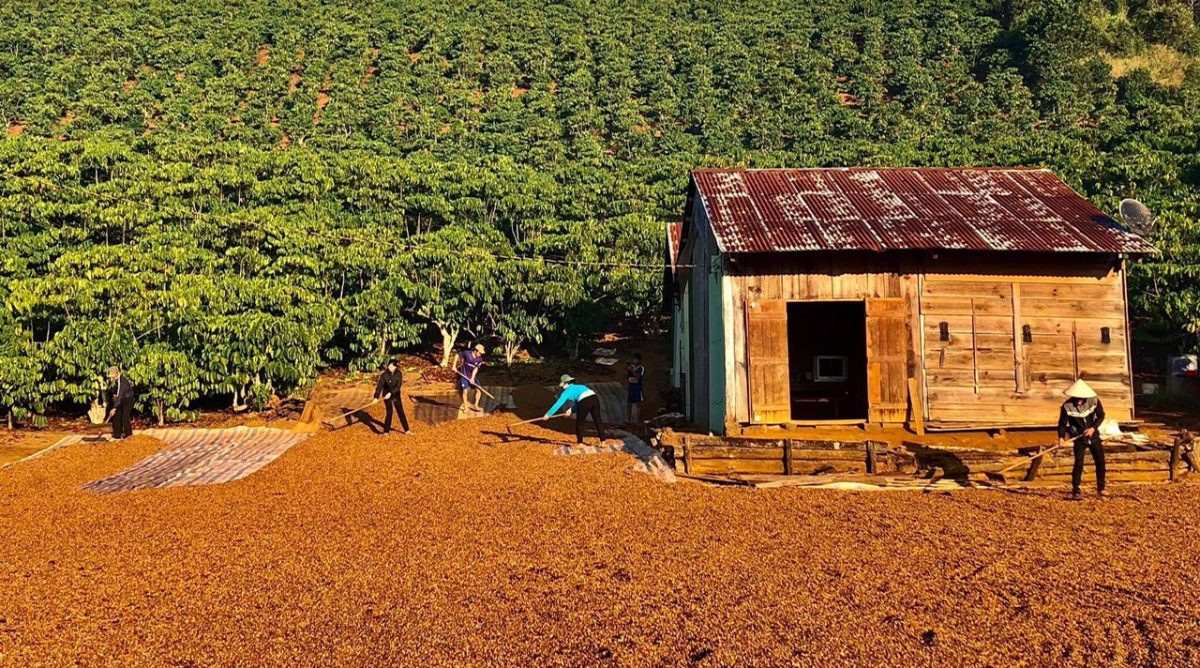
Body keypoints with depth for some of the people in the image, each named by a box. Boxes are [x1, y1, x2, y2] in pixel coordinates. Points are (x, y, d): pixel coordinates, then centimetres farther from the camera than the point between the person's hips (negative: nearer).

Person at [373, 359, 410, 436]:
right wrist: (376, 397, -28)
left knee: (400, 412, 3)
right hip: (386, 395, -2)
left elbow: (398, 386, -17)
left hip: (396, 395, 2)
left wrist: (391, 393, -28)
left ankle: (406, 430, 11)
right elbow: (379, 386, -18)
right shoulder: (384, 375, -14)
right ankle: (386, 431, 2)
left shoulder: (399, 374, -10)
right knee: (389, 412, -9)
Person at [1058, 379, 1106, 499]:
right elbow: (1062, 423, -12)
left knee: (1100, 462, 9)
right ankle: (1075, 491, -4)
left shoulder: (1094, 401, -12)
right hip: (1079, 438, -3)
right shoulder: (1067, 406, -18)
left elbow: (1101, 415, -2)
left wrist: (1093, 428, -17)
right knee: (1078, 464, -11)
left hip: (1094, 436, 3)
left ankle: (1100, 488, 25)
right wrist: (1061, 437, -26)